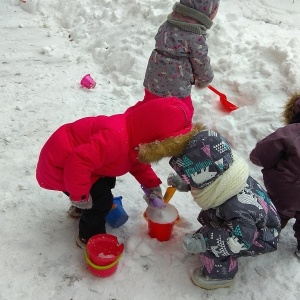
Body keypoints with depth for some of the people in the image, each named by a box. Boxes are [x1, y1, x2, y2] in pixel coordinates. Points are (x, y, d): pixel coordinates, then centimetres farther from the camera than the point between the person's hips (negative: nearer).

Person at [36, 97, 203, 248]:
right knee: (101, 199, -9)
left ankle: (83, 209, 45)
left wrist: (152, 185, 3)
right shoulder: (116, 139, -38)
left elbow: (137, 162, 14)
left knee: (107, 181, 21)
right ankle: (90, 237, 16)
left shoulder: (134, 136, -4)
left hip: (69, 155, 9)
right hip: (59, 165, -9)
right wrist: (79, 195, -28)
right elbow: (79, 162, -42)